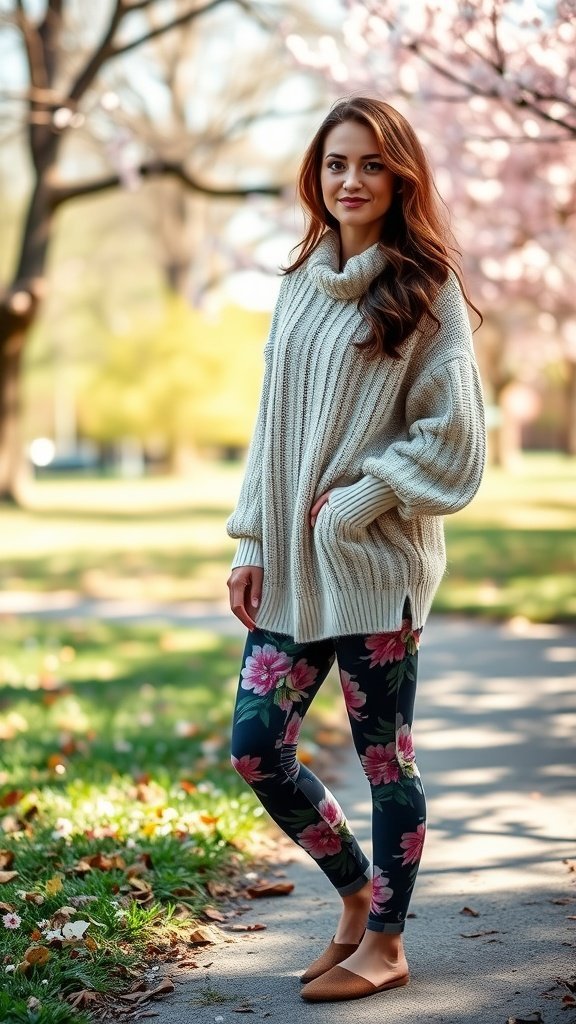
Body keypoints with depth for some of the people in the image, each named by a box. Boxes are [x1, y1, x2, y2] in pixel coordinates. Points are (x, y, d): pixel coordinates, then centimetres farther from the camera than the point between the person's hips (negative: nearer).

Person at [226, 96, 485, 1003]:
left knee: (384, 756, 4)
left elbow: (453, 435, -9)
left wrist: (354, 502, -12)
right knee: (256, 748, 4)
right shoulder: (302, 284, 13)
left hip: (377, 561, -6)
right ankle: (355, 892, 27)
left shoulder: (425, 291, -5)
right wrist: (252, 544, 8)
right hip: (291, 562, 6)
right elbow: (272, 423, 14)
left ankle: (384, 940, 21)